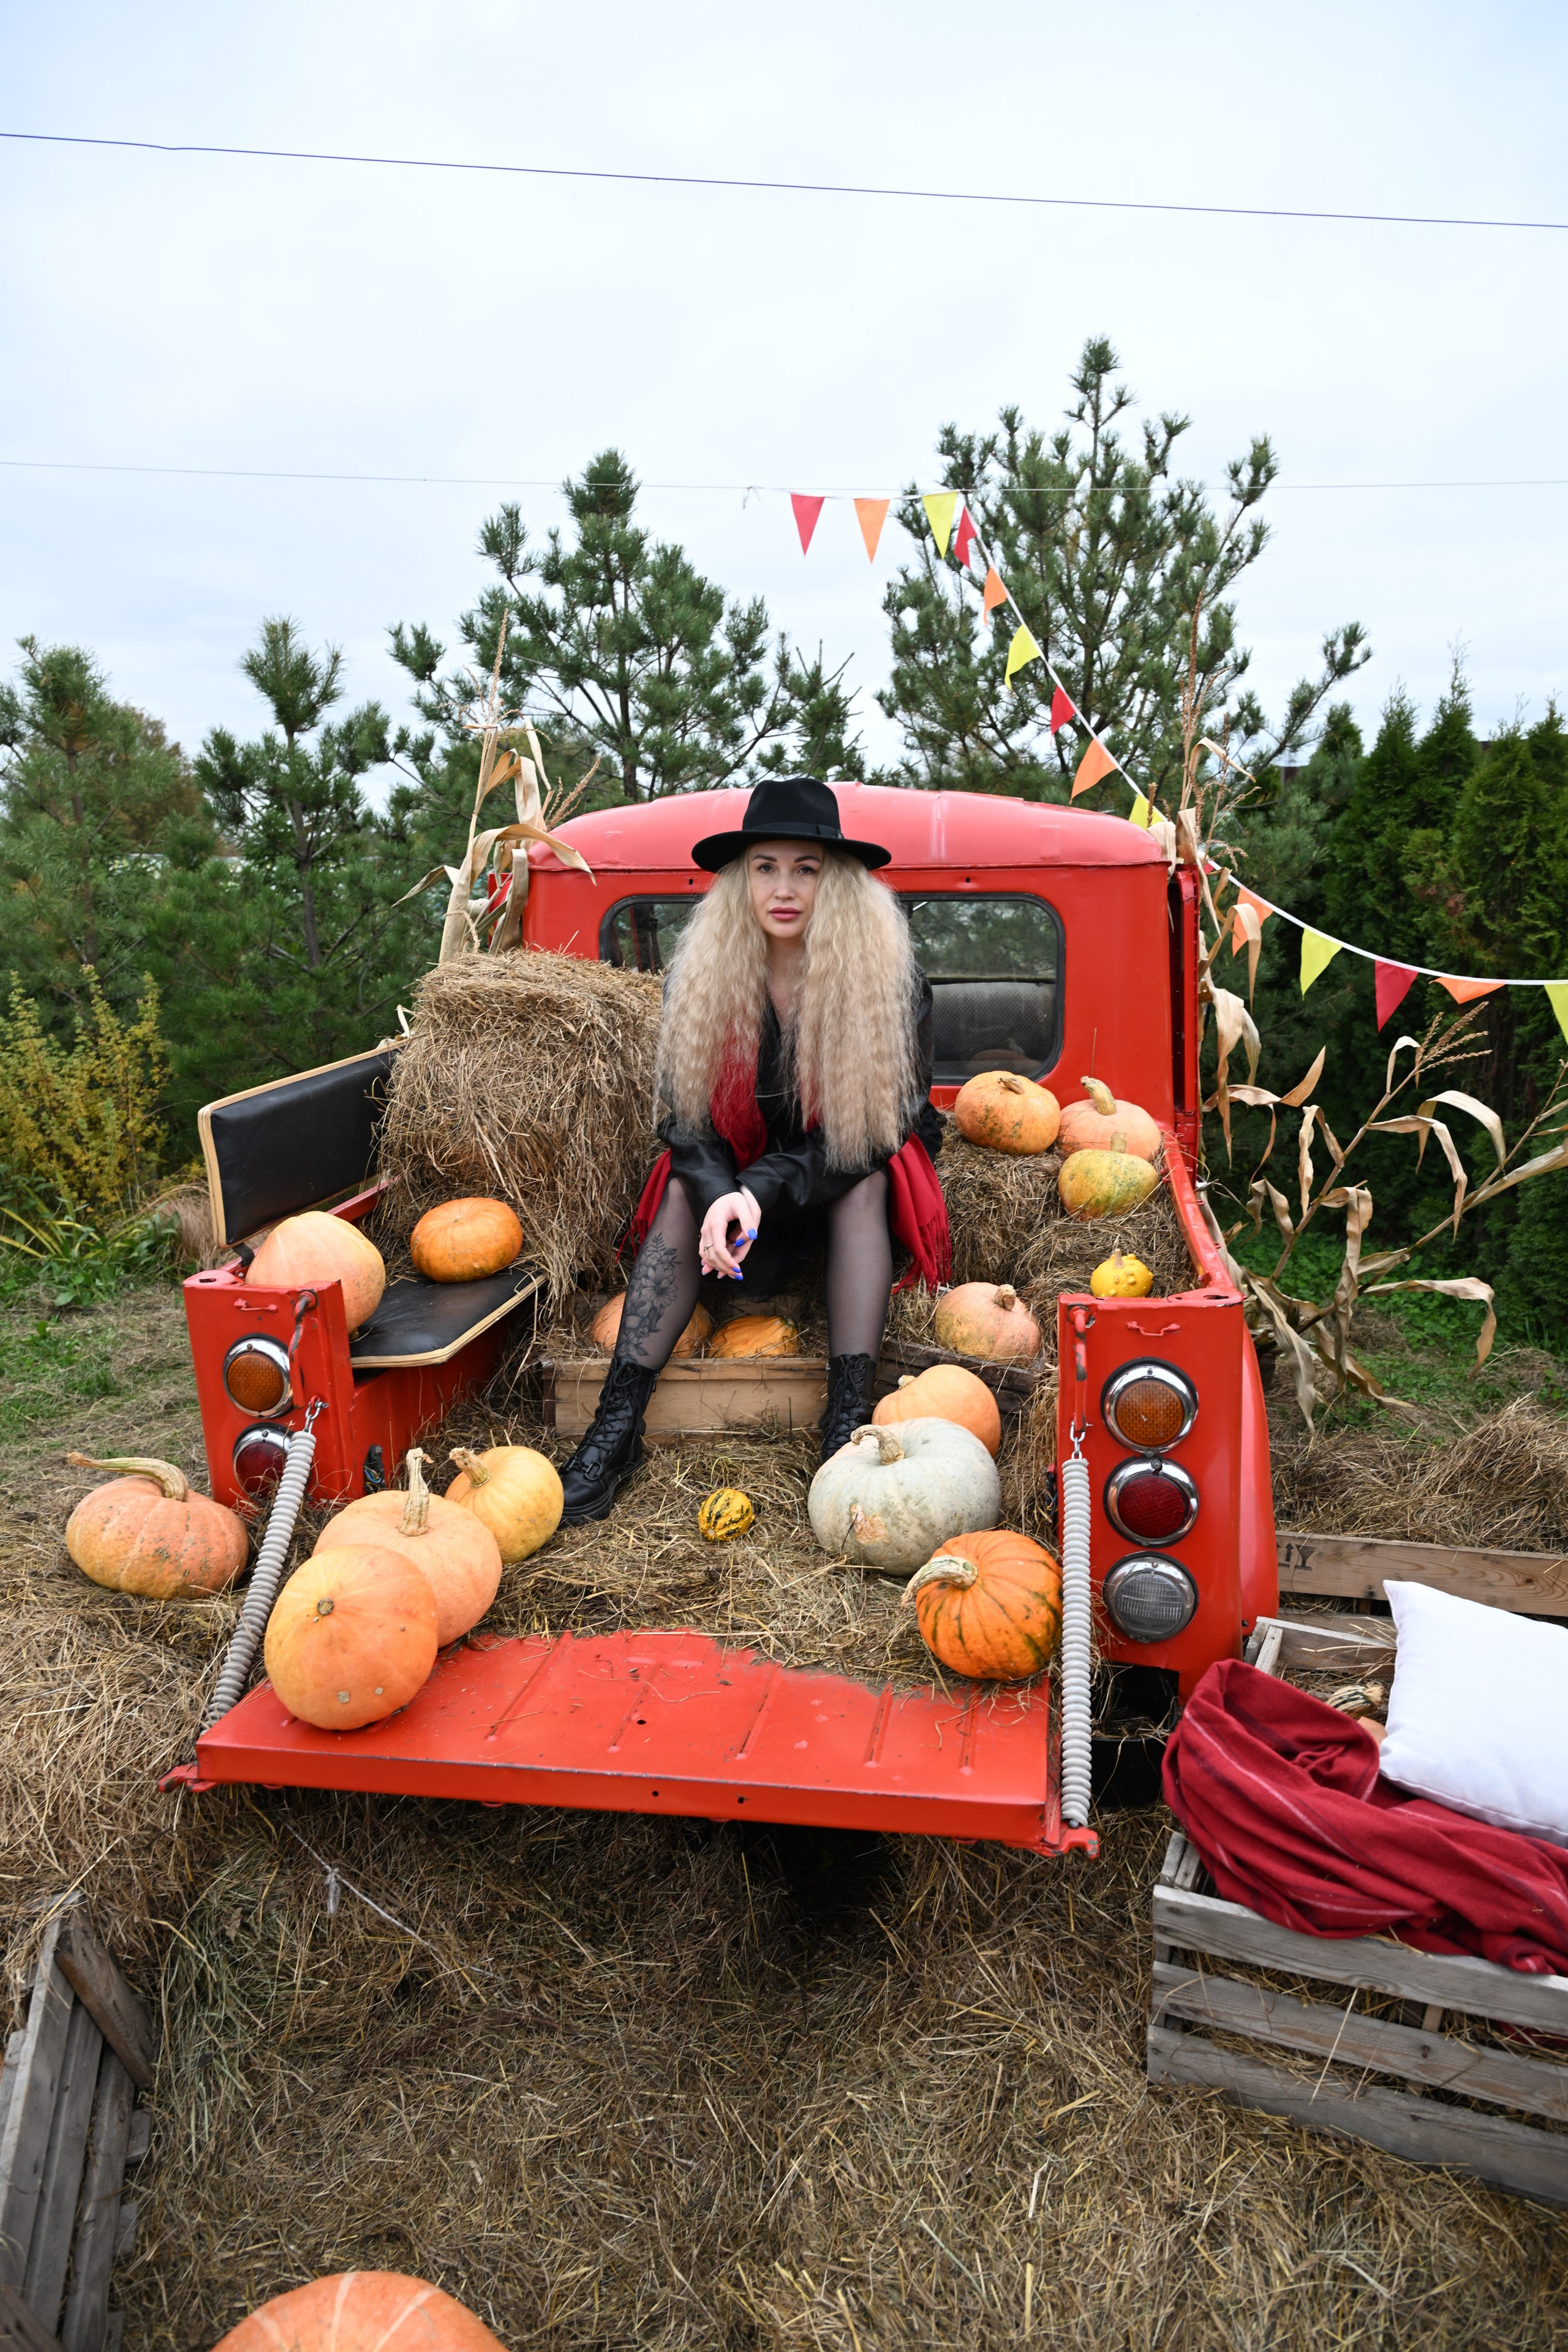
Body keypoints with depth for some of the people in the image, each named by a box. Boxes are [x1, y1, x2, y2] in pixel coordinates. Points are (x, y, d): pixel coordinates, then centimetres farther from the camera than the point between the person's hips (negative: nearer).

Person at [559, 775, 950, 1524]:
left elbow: (874, 1127, -19)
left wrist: (763, 1189, -30)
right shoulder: (701, 974, -11)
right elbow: (683, 1113, -13)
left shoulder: (888, 979, -18)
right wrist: (723, 1195, -33)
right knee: (686, 1187, -26)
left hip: (856, 1195, -1)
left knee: (866, 1176, -31)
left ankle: (848, 1420, -34)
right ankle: (616, 1425, -29)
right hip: (749, 1186, 2)